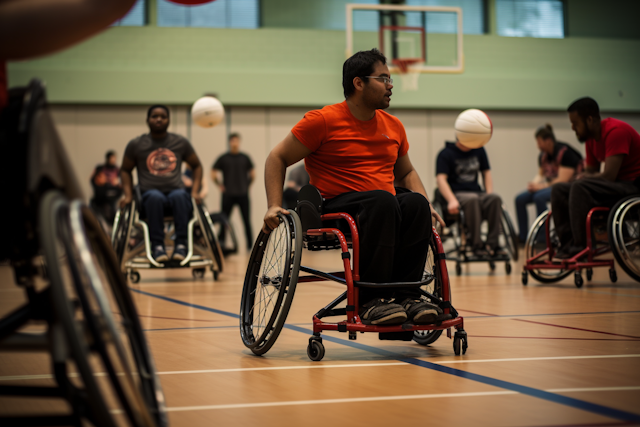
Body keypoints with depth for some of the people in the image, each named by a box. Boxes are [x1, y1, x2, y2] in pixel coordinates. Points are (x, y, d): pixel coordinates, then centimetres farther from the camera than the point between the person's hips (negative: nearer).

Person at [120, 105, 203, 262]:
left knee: (180, 196, -38)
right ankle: (158, 245, -37)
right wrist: (128, 195, 4)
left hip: (176, 191, 1)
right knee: (155, 197, -39)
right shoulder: (136, 145, 8)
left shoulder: (181, 143, 10)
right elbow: (125, 170, 19)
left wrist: (195, 192, 4)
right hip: (150, 194, -1)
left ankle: (181, 244, -39)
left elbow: (197, 166, 19)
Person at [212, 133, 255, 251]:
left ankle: (250, 245, 5)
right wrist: (221, 186, 2)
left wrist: (247, 185, 11)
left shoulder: (245, 158, 7)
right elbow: (213, 174, 8)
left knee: (247, 221, 0)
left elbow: (252, 174, 19)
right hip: (228, 195, -1)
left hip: (243, 195, 1)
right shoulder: (223, 158, 3)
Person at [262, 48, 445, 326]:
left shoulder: (393, 126, 15)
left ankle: (406, 295, -26)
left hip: (384, 208, 5)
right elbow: (277, 159, 3)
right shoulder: (323, 121, -2)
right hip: (337, 206, -5)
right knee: (383, 200, -36)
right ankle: (371, 300, -33)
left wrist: (425, 203, 9)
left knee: (415, 203, -27)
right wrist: (274, 207, -9)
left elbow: (406, 172, 28)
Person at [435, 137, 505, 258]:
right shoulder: (445, 154, -2)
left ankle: (493, 243, -27)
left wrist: (489, 195, 1)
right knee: (472, 199, -39)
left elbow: (486, 173, 18)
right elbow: (441, 179, -12)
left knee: (495, 198, -29)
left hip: (477, 193, 5)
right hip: (457, 194, -5)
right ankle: (477, 245, -33)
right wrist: (452, 200, -27)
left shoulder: (479, 150, 15)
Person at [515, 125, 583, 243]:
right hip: (551, 184, 9)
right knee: (520, 199, -6)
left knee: (539, 197, -34)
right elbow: (541, 174, 16)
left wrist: (542, 186, -22)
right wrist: (534, 184, -7)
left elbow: (563, 180, -23)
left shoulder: (565, 152, -18)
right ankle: (522, 237, -4)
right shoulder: (543, 155, 7)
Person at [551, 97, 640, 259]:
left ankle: (580, 247, -27)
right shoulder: (591, 137, 8)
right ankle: (567, 244, -9)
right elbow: (591, 172, 15)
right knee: (559, 190, -1)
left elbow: (608, 176, -25)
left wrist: (584, 178, -7)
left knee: (580, 188, -30)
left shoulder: (616, 131, -20)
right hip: (614, 185, 10)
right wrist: (584, 177, -8)